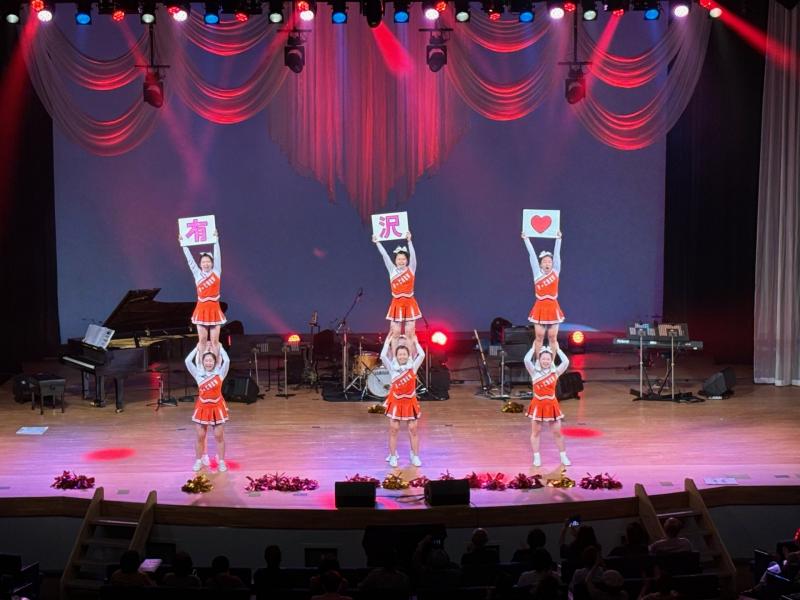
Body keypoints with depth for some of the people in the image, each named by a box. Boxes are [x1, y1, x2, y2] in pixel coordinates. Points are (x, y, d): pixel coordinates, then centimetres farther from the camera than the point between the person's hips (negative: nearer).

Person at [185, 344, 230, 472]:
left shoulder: (220, 373, -3)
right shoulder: (198, 374, 2)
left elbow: (226, 361, -16)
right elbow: (188, 361, -5)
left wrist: (220, 347, -4)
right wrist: (198, 348, 2)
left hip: (217, 407, -1)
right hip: (202, 408, 1)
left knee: (219, 436, 5)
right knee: (200, 437, 6)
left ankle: (221, 462, 13)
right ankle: (199, 461, 18)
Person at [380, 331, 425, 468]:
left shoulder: (413, 366, -1)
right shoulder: (392, 367, -2)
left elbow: (422, 355, -13)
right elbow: (383, 356, -15)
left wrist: (415, 342, -5)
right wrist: (388, 342, -9)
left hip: (410, 401, 1)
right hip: (396, 401, 0)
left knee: (413, 429, 4)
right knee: (393, 429, 2)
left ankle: (415, 456, 15)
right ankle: (393, 456, 12)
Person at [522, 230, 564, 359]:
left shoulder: (555, 272, 3)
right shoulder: (537, 273, 1)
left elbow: (557, 254, 0)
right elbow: (532, 254, -1)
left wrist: (558, 239, -2)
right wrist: (526, 239, -1)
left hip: (553, 307, 1)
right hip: (540, 308, 0)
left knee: (552, 338, 4)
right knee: (539, 337, 3)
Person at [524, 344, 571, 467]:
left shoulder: (556, 372, 0)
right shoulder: (534, 372, -3)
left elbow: (566, 362, -12)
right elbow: (526, 360, -18)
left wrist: (558, 349, -3)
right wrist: (533, 348, -6)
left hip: (552, 405, 1)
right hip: (538, 405, -1)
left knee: (557, 432, 7)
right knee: (536, 432, 6)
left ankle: (563, 457, 19)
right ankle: (536, 457, 15)